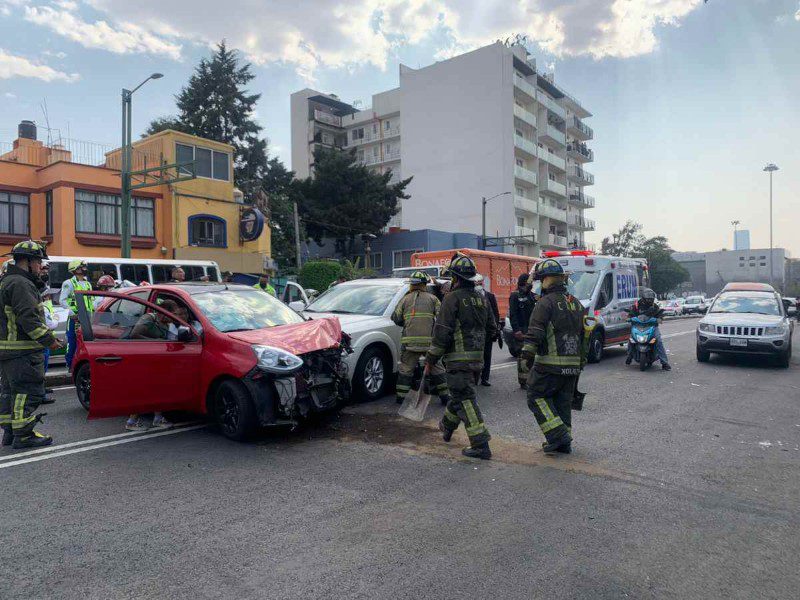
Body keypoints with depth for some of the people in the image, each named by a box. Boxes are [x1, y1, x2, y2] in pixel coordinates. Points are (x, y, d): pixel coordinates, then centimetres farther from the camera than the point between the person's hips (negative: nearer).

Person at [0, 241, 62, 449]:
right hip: (22, 352, -11)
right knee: (28, 392, -5)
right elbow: (28, 318, -23)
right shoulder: (20, 284, -15)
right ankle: (23, 435, 0)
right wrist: (49, 340, -18)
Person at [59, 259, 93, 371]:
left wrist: (91, 311, 9)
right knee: (72, 341, -3)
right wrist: (72, 313, -16)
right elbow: (62, 300, -9)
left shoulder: (88, 284, 18)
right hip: (74, 318, -6)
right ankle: (70, 364, 4)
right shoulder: (69, 283, -3)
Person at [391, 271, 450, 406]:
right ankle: (445, 396, 13)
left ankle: (401, 396, 12)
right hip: (430, 340, 0)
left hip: (410, 341, 0)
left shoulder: (405, 299, 10)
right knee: (436, 368, 10)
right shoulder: (432, 298, 7)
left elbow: (396, 318, 8)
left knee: (405, 369, 10)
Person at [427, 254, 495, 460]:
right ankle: (447, 426, 45)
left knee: (464, 399, -4)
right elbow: (490, 330, 17)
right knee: (460, 393, 23)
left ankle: (481, 445, -6)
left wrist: (430, 360, -8)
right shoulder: (480, 298, 11)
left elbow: (442, 333, -17)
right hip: (477, 358, 8)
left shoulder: (453, 298, -13)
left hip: (458, 358, -8)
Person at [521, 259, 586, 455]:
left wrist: (527, 354, -19)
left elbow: (535, 332, -19)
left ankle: (558, 435, -4)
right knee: (563, 402, 15)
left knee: (537, 397, 4)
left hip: (550, 365, -7)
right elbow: (584, 334, 21)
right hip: (573, 365, 8)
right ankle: (565, 442, 19)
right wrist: (581, 361, 26)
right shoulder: (576, 303, 15)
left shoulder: (546, 302, -10)